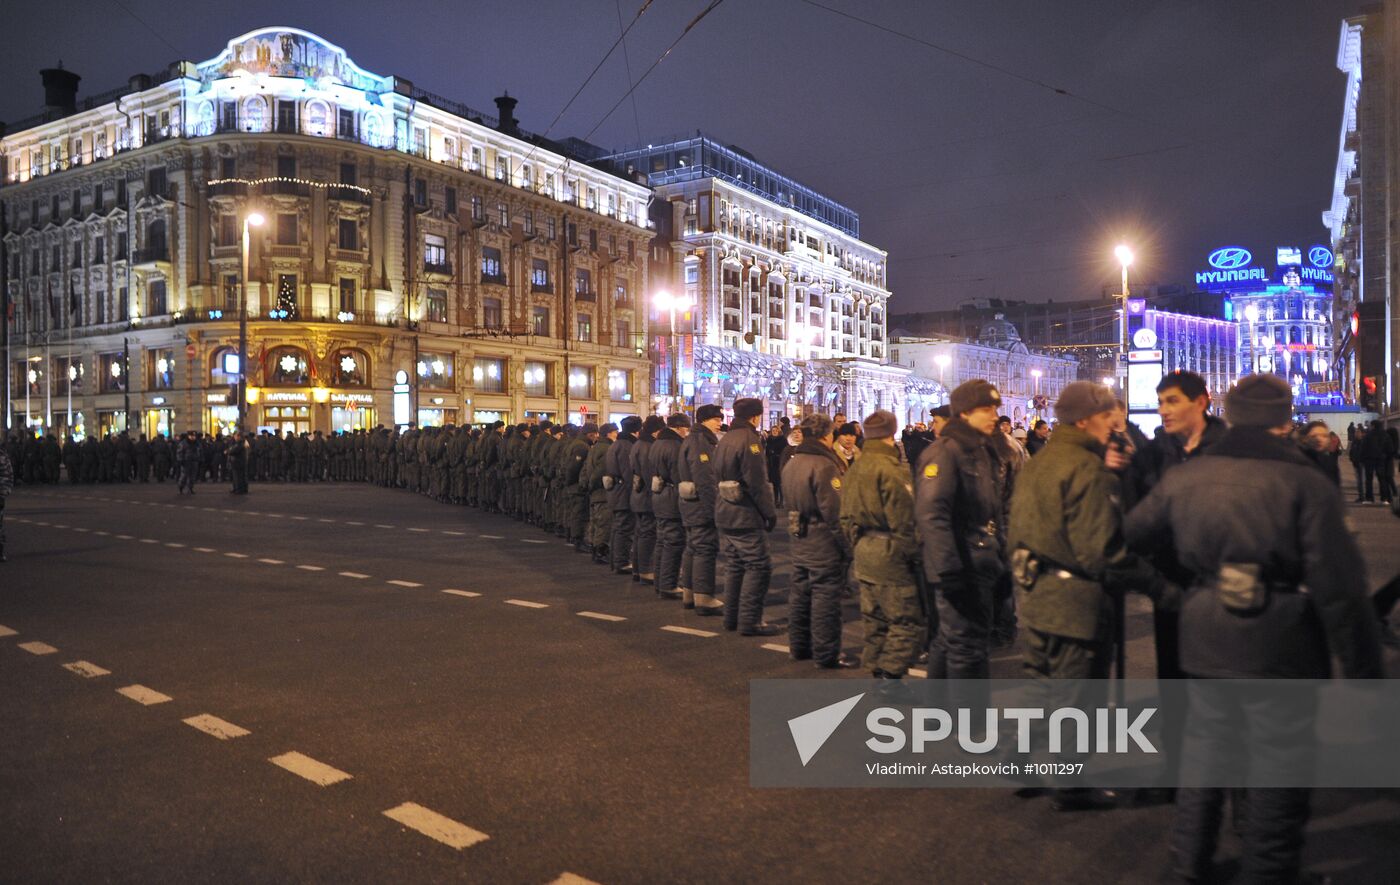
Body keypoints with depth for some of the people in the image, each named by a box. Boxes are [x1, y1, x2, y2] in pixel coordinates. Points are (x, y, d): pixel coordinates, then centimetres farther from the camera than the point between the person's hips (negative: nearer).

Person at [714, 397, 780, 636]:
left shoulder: (725, 440, 14)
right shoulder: (749, 439, -14)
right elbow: (757, 482, -20)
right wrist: (770, 512, -13)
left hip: (725, 515, 9)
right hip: (747, 516, -9)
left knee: (734, 566, 15)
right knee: (759, 566, -3)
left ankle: (732, 617, 20)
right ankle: (750, 620, -3)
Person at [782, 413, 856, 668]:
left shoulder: (791, 463, 10)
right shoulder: (824, 466, -19)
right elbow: (835, 511, -22)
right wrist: (846, 546, -16)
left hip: (799, 539, 9)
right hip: (824, 542, -9)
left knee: (800, 593, 16)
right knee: (825, 597, -1)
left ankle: (799, 646, 27)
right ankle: (826, 654, 6)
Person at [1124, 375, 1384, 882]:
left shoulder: (1184, 477, 1)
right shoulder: (1304, 483, -14)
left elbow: (1133, 532, 14)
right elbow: (1339, 588, -16)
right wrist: (1363, 669, -8)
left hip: (1205, 642, 5)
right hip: (1280, 649, -5)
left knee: (1204, 751, 20)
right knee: (1276, 768, 9)